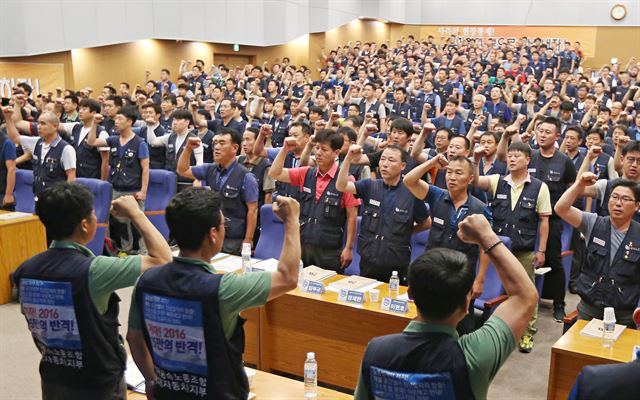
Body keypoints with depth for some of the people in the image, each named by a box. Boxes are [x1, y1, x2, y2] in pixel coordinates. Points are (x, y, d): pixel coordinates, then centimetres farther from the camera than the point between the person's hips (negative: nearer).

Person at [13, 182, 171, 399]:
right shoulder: (93, 271, -27)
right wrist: (136, 213, -8)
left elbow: (38, 322, 6)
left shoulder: (25, 270, -8)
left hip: (52, 381, 6)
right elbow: (162, 259, -20)